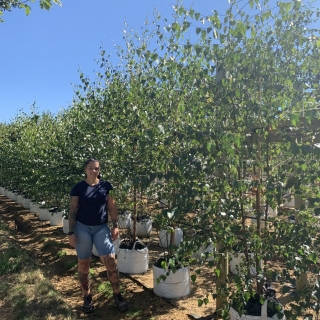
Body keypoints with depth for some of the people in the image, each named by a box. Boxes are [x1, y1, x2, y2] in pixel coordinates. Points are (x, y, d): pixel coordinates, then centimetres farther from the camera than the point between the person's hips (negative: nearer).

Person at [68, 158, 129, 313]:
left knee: (110, 261, -5)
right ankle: (87, 296, 29)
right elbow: (73, 210, -2)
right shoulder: (78, 187, -4)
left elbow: (112, 207, 4)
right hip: (82, 228, 0)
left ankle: (117, 295, 13)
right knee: (83, 264, 10)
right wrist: (71, 232, -6)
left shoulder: (106, 186, 0)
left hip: (101, 228, 1)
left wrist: (115, 226, -2)